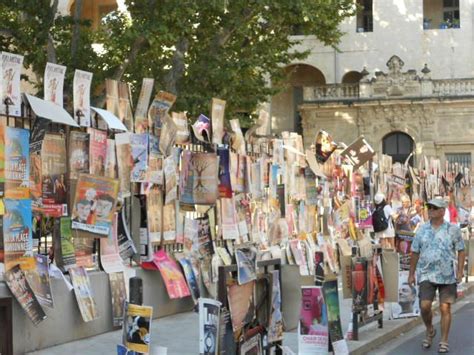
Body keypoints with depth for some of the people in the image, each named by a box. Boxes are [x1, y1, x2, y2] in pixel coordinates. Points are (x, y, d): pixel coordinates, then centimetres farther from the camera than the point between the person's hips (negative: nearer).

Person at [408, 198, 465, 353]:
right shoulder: (422, 230, 5)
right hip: (426, 274, 1)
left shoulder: (453, 229, 0)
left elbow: (461, 251, 3)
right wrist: (411, 274, 8)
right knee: (424, 306, -8)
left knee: (445, 308, 0)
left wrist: (460, 271, -6)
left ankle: (444, 342, 11)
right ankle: (429, 331, 21)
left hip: (447, 276, -1)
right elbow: (415, 253, 9)